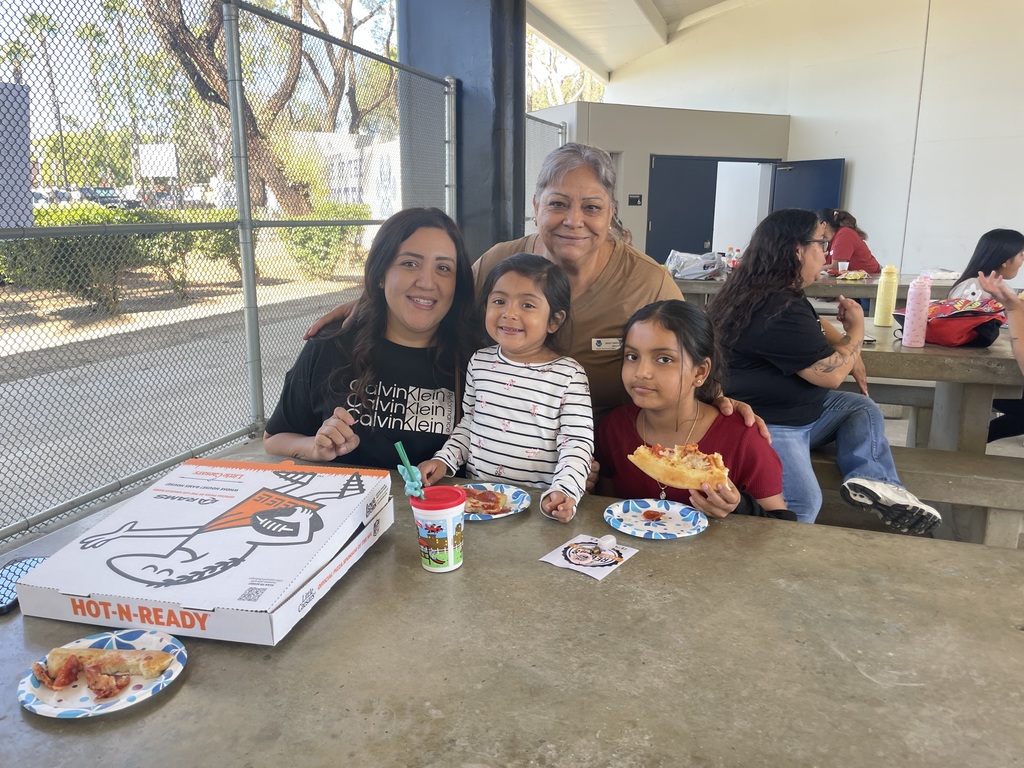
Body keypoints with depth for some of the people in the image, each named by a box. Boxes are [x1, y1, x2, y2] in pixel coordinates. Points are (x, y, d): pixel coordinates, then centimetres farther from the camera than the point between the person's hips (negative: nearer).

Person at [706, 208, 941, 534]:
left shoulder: (779, 293, 12)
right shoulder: (776, 310, -22)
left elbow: (814, 327, 32)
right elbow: (832, 374, -16)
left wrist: (850, 352, 12)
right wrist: (856, 329, 2)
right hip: (767, 425, -11)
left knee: (862, 407, 12)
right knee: (801, 504, -29)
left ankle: (873, 481, -7)